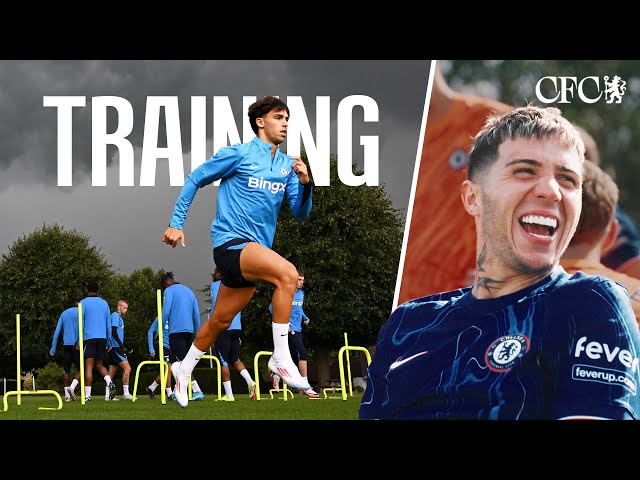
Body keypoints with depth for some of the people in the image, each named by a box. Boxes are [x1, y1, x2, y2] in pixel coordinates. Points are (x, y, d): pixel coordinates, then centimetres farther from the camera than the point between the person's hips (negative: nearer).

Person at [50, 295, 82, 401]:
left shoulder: (64, 314, 17)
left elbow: (57, 331, 15)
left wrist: (53, 348, 16)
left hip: (66, 345, 5)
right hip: (76, 345, -5)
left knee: (66, 370, 7)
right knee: (81, 368, 1)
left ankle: (67, 394, 3)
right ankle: (72, 387, -20)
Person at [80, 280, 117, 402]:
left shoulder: (83, 303, 0)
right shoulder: (104, 303, 12)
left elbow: (80, 323, -4)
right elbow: (108, 324, 14)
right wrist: (108, 342, 18)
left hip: (89, 337, -4)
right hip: (102, 337, 4)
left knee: (89, 367, -3)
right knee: (99, 365, 16)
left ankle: (87, 395, -8)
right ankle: (109, 382, -10)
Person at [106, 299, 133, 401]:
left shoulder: (119, 317, 22)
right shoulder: (115, 316, -8)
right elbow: (113, 332, -18)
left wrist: (128, 347, 28)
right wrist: (121, 345, -22)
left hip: (113, 349, 10)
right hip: (115, 347, -10)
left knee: (112, 372, 8)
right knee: (127, 368, -14)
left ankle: (108, 395, 8)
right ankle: (126, 393, -16)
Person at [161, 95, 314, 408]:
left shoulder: (287, 165, 11)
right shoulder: (238, 154, -4)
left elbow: (300, 213, 9)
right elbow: (195, 180, 3)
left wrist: (305, 183, -10)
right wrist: (176, 223, 0)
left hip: (255, 250, 7)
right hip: (230, 241, -7)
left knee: (221, 320, 16)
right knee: (286, 273, -31)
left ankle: (184, 369, 38)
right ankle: (280, 357, -26)